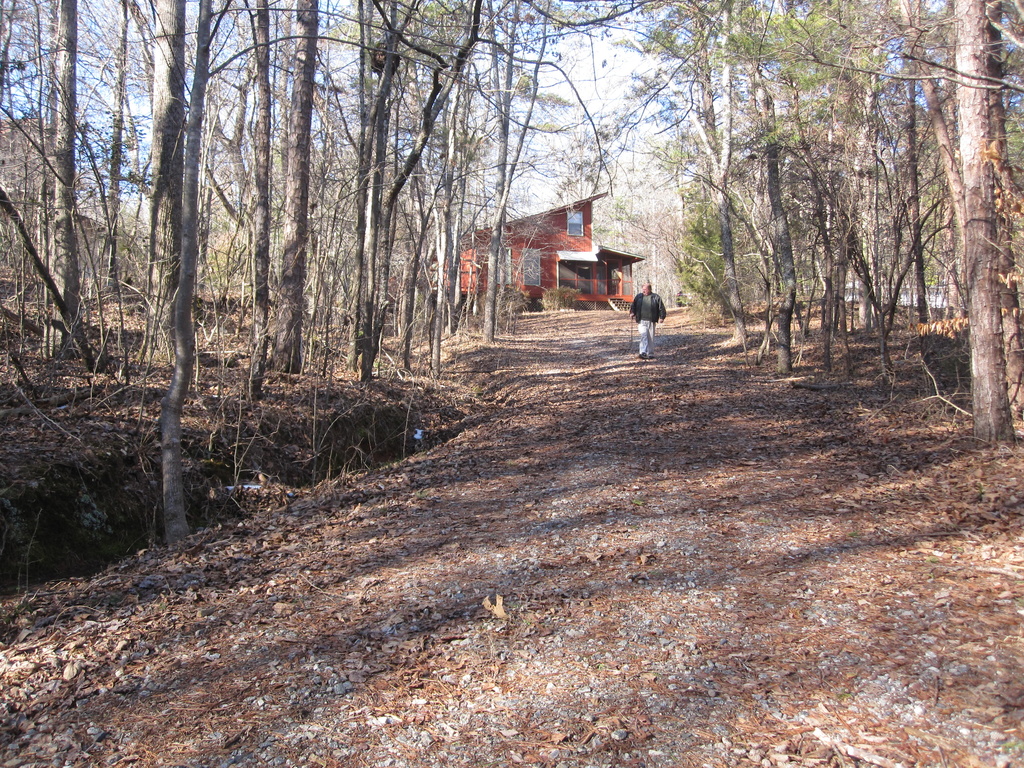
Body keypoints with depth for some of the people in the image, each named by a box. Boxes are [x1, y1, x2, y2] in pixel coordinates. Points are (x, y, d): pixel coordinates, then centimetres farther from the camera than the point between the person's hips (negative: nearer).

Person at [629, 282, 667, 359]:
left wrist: (661, 317, -2)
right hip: (641, 321, 0)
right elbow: (633, 306, 19)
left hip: (651, 321, 0)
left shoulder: (656, 297, 5)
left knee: (651, 338, 7)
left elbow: (661, 308, 5)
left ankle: (650, 353, 17)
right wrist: (632, 313, 4)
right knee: (643, 336, -13)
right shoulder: (638, 296, 11)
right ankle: (643, 353, -20)